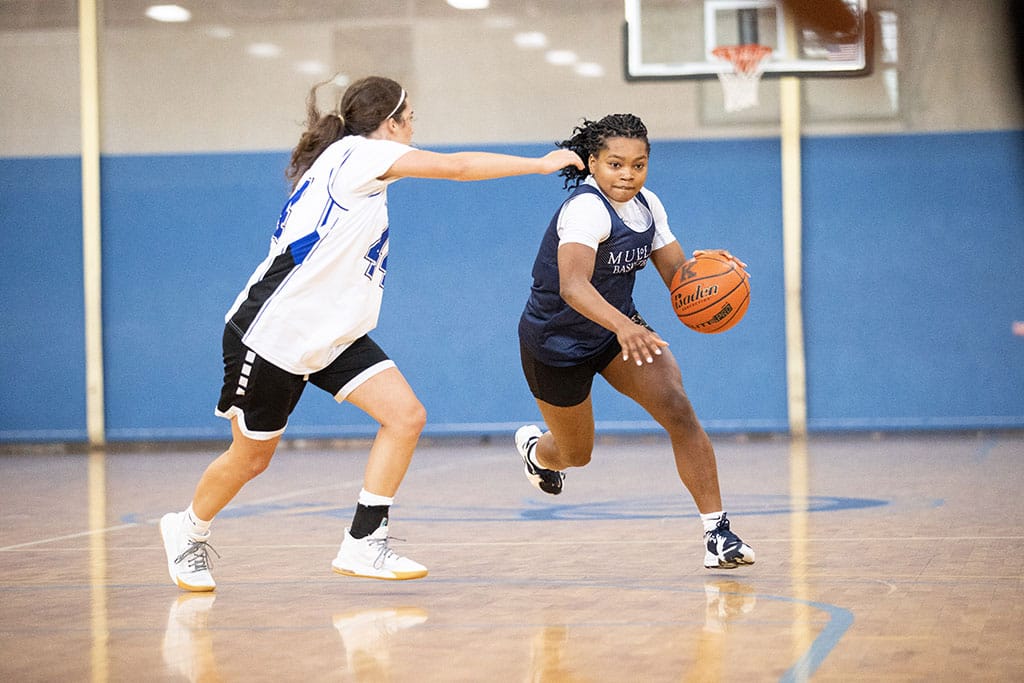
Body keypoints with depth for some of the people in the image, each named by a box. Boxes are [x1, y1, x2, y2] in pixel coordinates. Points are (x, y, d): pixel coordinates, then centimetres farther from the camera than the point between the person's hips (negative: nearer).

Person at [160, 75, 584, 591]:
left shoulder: (358, 167, 15)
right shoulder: (355, 153, -12)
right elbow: (457, 167, -17)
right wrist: (541, 164, -10)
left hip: (333, 335, 9)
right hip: (273, 331, -9)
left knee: (406, 417, -9)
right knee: (251, 456, 5)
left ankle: (362, 545, -5)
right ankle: (189, 530, 32)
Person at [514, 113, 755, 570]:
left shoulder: (647, 206, -6)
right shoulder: (586, 209, -30)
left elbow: (678, 275, -3)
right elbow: (573, 285, -45)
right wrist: (621, 325, -63)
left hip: (619, 326, 6)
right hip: (557, 342, -5)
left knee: (677, 408, -19)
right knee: (576, 454, 13)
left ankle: (718, 531, -18)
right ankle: (535, 448, 53)